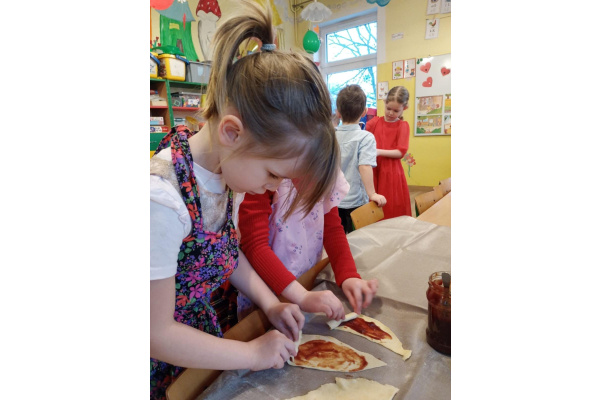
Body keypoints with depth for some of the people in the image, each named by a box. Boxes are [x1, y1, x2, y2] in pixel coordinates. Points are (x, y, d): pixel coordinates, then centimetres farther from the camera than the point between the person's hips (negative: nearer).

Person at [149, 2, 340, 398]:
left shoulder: (227, 171, -13)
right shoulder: (162, 201, -36)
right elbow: (157, 333, -26)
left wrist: (271, 303, -6)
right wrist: (254, 354, -17)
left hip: (201, 327, 6)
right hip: (164, 366, -5)